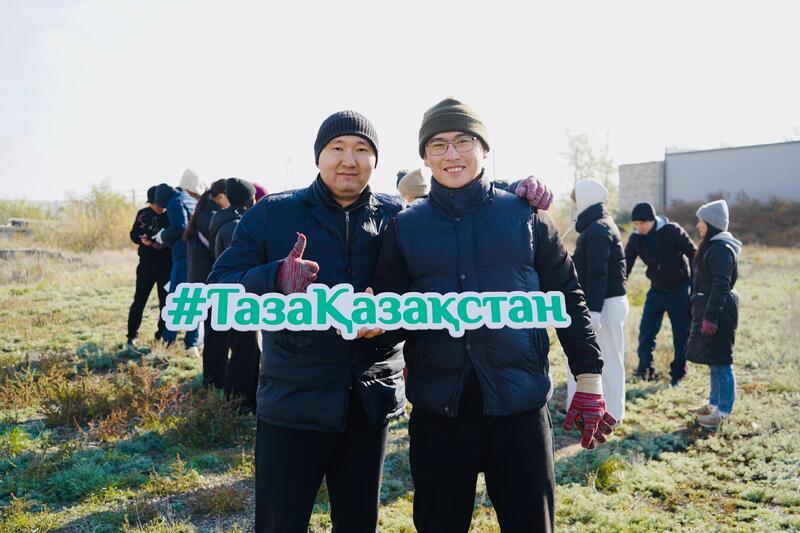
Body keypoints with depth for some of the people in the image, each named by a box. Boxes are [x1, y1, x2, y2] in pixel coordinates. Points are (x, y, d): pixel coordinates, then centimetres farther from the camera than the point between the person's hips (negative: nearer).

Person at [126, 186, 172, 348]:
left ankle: (162, 334, 19)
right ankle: (132, 336, 8)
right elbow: (134, 234, 7)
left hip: (167, 265, 0)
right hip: (147, 263, 0)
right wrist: (142, 239, -14)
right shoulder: (144, 214, 1)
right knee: (139, 300, 1)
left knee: (166, 301, 6)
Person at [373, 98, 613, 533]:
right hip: (437, 409, 1)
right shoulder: (405, 227, 5)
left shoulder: (524, 215, 2)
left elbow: (567, 297, 6)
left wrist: (589, 379, 3)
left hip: (519, 404, -1)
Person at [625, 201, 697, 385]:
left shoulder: (672, 231, -17)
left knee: (681, 335, 5)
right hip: (656, 291, 3)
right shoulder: (636, 238, -7)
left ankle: (677, 373, 18)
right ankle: (645, 369, 13)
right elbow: (626, 265, -2)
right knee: (646, 331, -1)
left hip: (680, 290, -3)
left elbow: (693, 254, -11)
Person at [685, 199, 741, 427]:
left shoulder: (721, 248, -16)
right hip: (709, 309, 10)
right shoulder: (712, 245, 15)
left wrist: (711, 316, -23)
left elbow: (721, 286, -21)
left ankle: (723, 411, 3)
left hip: (718, 311, -10)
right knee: (713, 361, 17)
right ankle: (714, 403, 27)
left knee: (720, 361, -4)